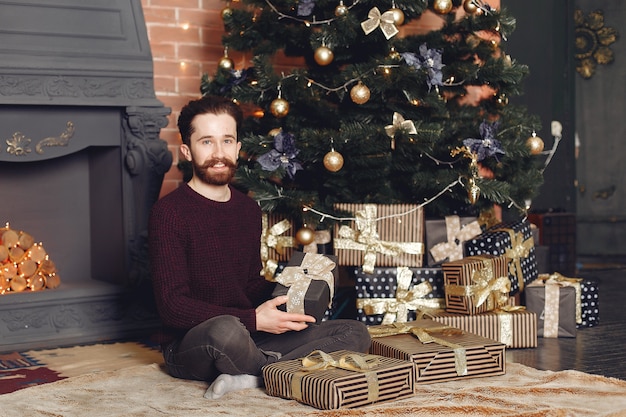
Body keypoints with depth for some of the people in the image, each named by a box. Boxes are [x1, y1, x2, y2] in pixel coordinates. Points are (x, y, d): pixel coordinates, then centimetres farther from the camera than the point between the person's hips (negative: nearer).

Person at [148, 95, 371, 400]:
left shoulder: (249, 210, 11)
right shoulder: (169, 212, -11)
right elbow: (173, 306, -17)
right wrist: (254, 320, -22)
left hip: (252, 340, 7)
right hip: (187, 349, -7)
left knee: (355, 333, -5)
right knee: (226, 329, -41)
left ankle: (251, 377, -20)